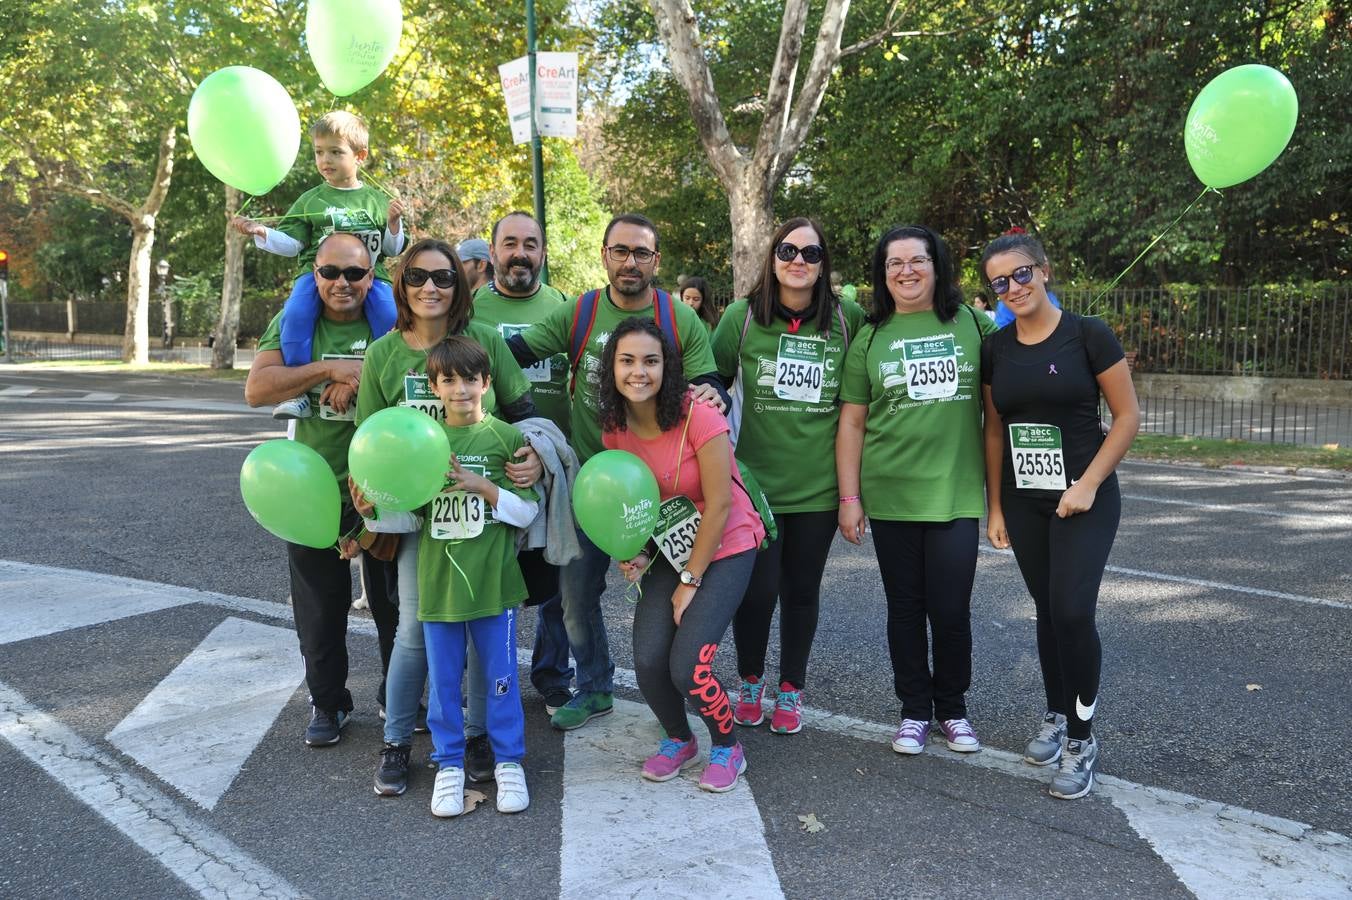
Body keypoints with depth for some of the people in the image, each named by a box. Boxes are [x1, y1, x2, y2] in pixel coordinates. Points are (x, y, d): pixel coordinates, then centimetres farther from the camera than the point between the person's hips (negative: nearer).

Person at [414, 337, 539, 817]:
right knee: (443, 679, 11)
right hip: (438, 580, 2)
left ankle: (509, 762, 25)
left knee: (500, 677, 9)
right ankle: (449, 764, 27)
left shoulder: (505, 436, -3)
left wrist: (482, 486, -17)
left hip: (492, 580, -2)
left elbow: (527, 511, -5)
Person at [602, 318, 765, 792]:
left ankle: (727, 747, 16)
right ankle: (678, 739, 25)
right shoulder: (615, 429, -4)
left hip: (725, 549, -5)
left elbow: (719, 505, -19)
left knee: (687, 667, -15)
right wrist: (637, 555, -9)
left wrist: (690, 580, -13)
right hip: (669, 552, 5)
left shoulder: (698, 418, -22)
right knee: (647, 661, -8)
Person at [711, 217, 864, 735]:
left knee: (802, 590, 11)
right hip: (755, 479, -1)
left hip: (819, 483, 1)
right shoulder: (743, 316, -2)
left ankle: (791, 690, 30)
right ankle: (749, 682, 27)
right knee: (756, 589, 0)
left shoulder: (849, 319, -1)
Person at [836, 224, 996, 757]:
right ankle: (914, 710, 25)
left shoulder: (973, 324, 2)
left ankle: (953, 708, 23)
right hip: (891, 494, 1)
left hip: (956, 493, -1)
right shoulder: (871, 339, 4)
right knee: (905, 608, 9)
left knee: (950, 610, 0)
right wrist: (849, 498, 0)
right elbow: (852, 423, 5)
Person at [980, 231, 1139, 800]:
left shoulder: (1088, 335, -8)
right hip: (1023, 501, 4)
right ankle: (1056, 716, 28)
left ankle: (1082, 740, 5)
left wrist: (1088, 484, -14)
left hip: (1084, 498, -4)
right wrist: (995, 508, 9)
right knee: (1047, 610, 11)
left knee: (1072, 612, -10)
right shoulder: (996, 349, 4)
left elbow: (1128, 416, -6)